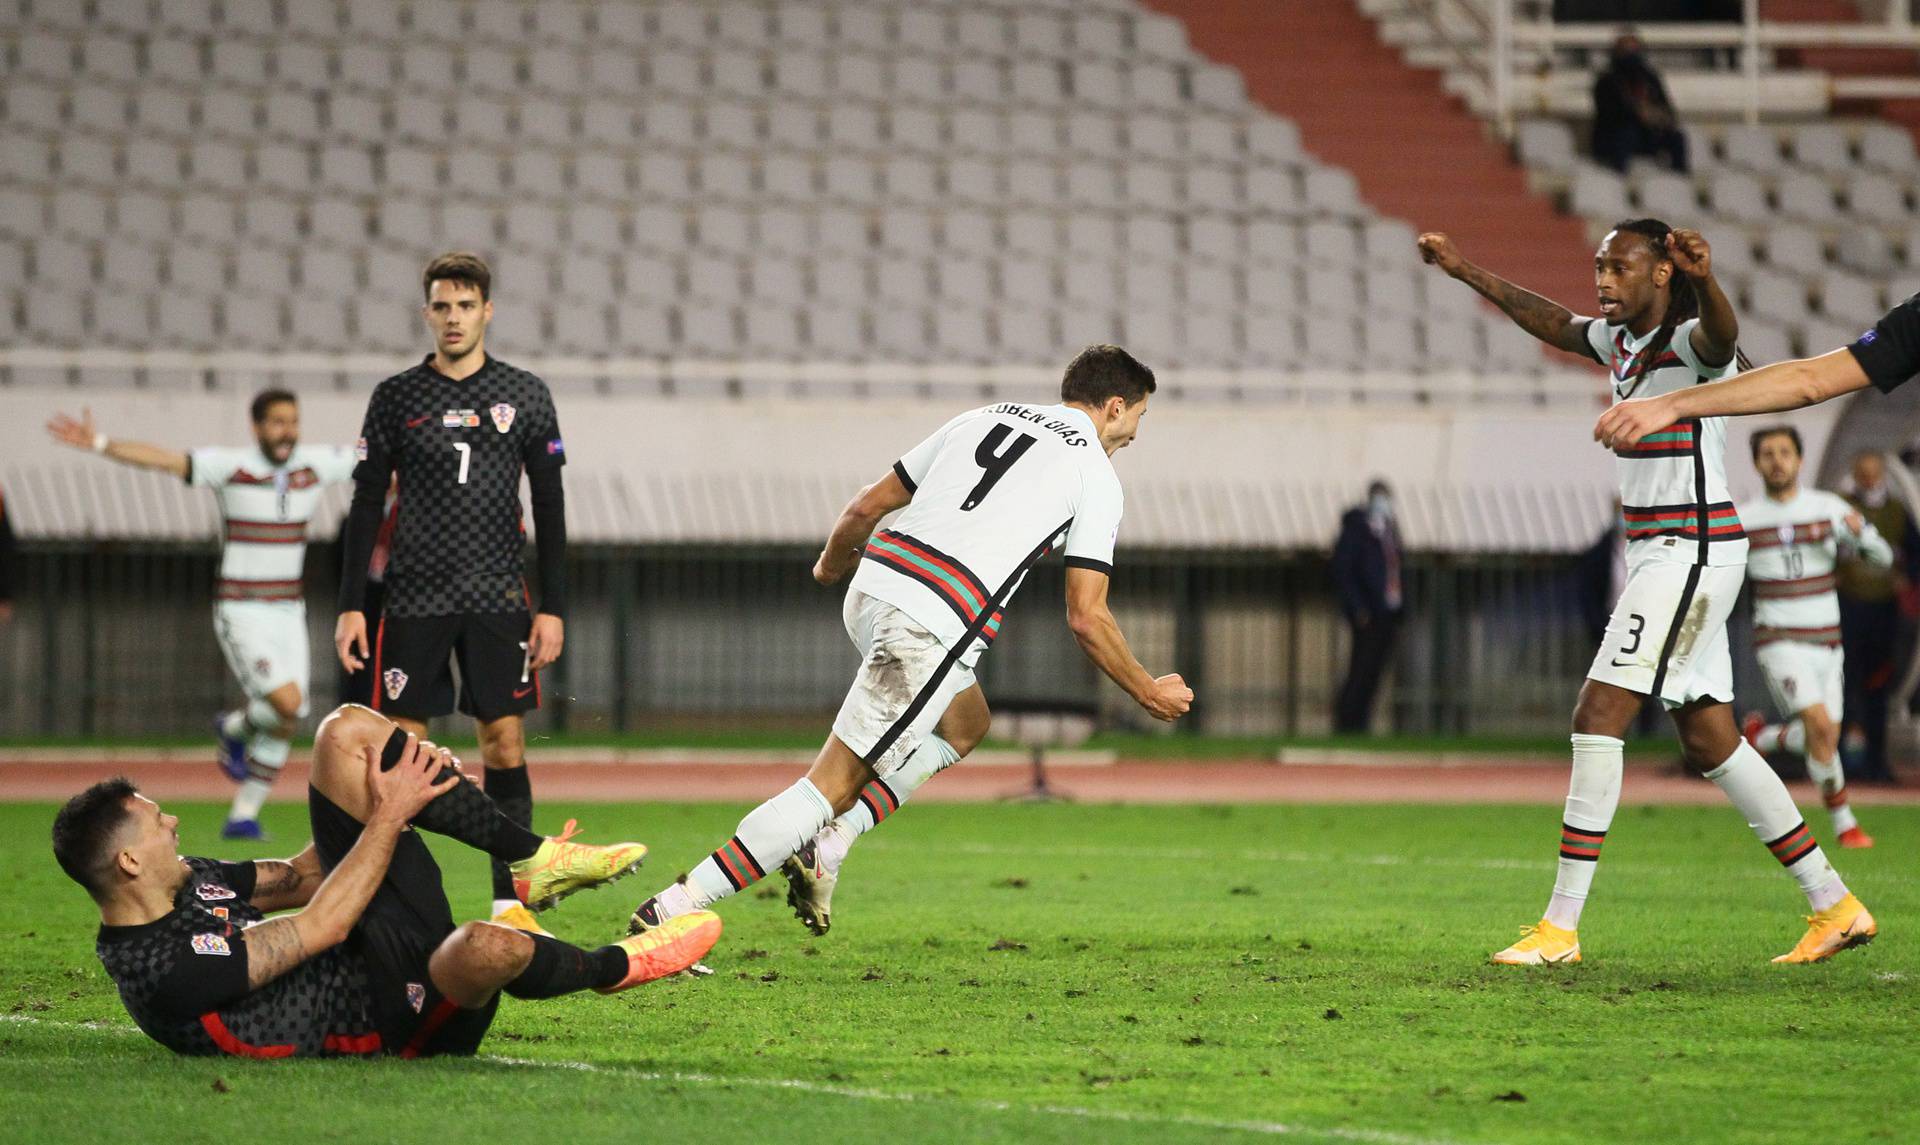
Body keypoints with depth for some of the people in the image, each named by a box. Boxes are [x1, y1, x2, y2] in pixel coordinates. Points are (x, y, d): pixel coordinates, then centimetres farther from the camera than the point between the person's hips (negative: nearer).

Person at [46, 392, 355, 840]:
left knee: (285, 727, 2)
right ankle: (234, 728, 13)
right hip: (241, 612, -5)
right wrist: (100, 444, -33)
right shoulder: (230, 465, -12)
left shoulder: (317, 463, 0)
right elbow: (160, 459, -21)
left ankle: (243, 817, 18)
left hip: (289, 612, 5)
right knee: (287, 703, -21)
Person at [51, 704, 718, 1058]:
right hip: (397, 1016, -10)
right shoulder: (164, 971, -27)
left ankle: (534, 860, 6)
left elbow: (293, 880, 15)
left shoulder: (182, 882, 3)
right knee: (482, 948, -45)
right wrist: (390, 815, -15)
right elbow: (318, 928, -25)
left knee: (346, 732, 1)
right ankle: (612, 969, -7)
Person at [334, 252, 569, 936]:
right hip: (415, 599, 0)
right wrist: (350, 606, 0)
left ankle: (509, 900, 3)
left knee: (504, 746, -3)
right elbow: (366, 506, 7)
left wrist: (553, 607, 1)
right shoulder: (396, 398, 6)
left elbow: (550, 509, 7)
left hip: (499, 599, 0)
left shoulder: (524, 397, 7)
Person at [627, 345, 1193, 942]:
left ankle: (827, 845, 15)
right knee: (833, 785, -2)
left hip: (874, 585, 7)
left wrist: (833, 561, 42)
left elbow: (869, 503, 22)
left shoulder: (982, 418, 21)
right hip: (932, 628, -7)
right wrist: (1148, 693, 13)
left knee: (967, 723, 29)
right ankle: (675, 907, -7)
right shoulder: (1096, 475, 4)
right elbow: (1086, 618, 0)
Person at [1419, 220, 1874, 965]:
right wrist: (1467, 273, 35)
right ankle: (1834, 906, 14)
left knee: (1599, 715, -13)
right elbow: (1553, 324, 31)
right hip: (1658, 553, 10)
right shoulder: (1618, 340, 12)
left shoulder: (1691, 341, -15)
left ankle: (1561, 926, -13)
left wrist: (1705, 280, -61)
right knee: (1708, 742, 9)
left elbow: (1721, 335, -40)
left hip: (1693, 552, -10)